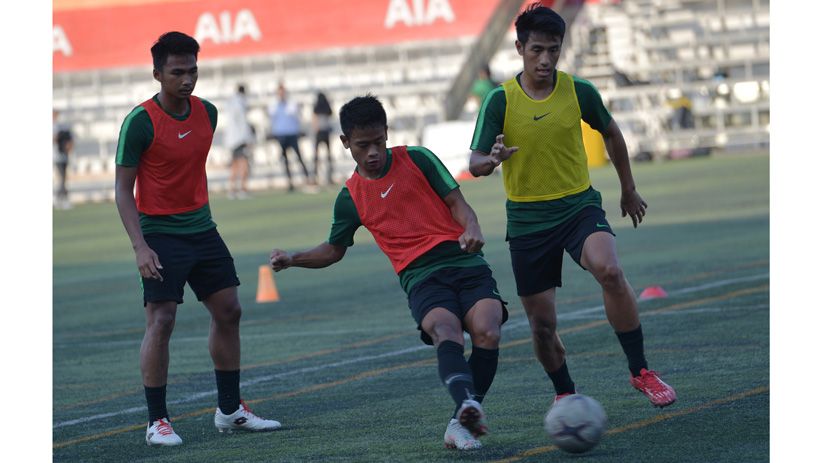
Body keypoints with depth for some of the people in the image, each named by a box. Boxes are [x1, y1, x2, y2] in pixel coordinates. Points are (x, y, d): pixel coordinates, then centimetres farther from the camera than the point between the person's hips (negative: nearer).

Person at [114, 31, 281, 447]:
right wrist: (140, 247, -23)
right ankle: (157, 421, -6)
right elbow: (123, 189, -14)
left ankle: (230, 410, 20)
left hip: (201, 228, 7)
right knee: (161, 321, -12)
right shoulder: (140, 122, -15)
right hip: (160, 233, -7)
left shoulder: (207, 113, 3)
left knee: (228, 312, 9)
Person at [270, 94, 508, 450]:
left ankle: (461, 422, -14)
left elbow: (457, 203, 7)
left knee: (486, 332, -26)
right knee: (445, 329, -32)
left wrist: (472, 229, -14)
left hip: (465, 263, 0)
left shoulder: (417, 159, 7)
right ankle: (467, 402, -58)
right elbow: (334, 250, 24)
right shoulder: (350, 198, 12)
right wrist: (293, 259, 7)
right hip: (421, 277, 0)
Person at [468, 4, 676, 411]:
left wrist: (629, 191, 22)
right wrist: (492, 159, -35)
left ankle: (640, 371, -19)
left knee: (610, 271, -29)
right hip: (527, 220, 0)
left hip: (579, 205, 0)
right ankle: (565, 394, 28)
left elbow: (611, 133, 16)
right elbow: (475, 164, -10)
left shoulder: (579, 92, -3)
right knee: (542, 323, 2)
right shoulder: (500, 100, -8)